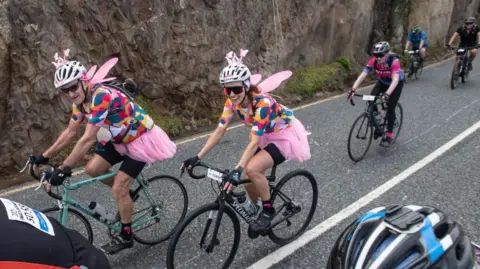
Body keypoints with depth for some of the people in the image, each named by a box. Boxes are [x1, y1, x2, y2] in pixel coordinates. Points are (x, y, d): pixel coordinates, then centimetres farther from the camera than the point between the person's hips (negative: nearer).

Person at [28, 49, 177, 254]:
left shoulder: (101, 96, -31)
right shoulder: (81, 100, -3)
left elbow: (88, 139, -33)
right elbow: (70, 133, 6)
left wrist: (63, 169, -30)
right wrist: (44, 157, 5)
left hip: (141, 138, -8)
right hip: (120, 138, 8)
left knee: (118, 189, -8)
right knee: (93, 169, -4)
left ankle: (126, 236, 13)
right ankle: (126, 194, 21)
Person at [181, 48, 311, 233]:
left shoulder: (262, 102, -34)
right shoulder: (232, 102, -14)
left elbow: (254, 142, -38)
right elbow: (219, 131, -14)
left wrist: (237, 170, -48)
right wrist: (197, 157, -21)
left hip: (285, 136, -7)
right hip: (266, 137, 7)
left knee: (252, 169, -28)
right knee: (248, 181, 1)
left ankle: (268, 209, -4)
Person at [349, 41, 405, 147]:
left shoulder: (394, 61, -35)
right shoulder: (374, 61, -26)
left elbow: (395, 79, -45)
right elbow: (363, 75, -33)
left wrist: (387, 94, -61)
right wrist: (353, 89, -46)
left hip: (396, 83, -3)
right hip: (382, 82, 4)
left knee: (390, 108, -13)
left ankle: (389, 136, -1)